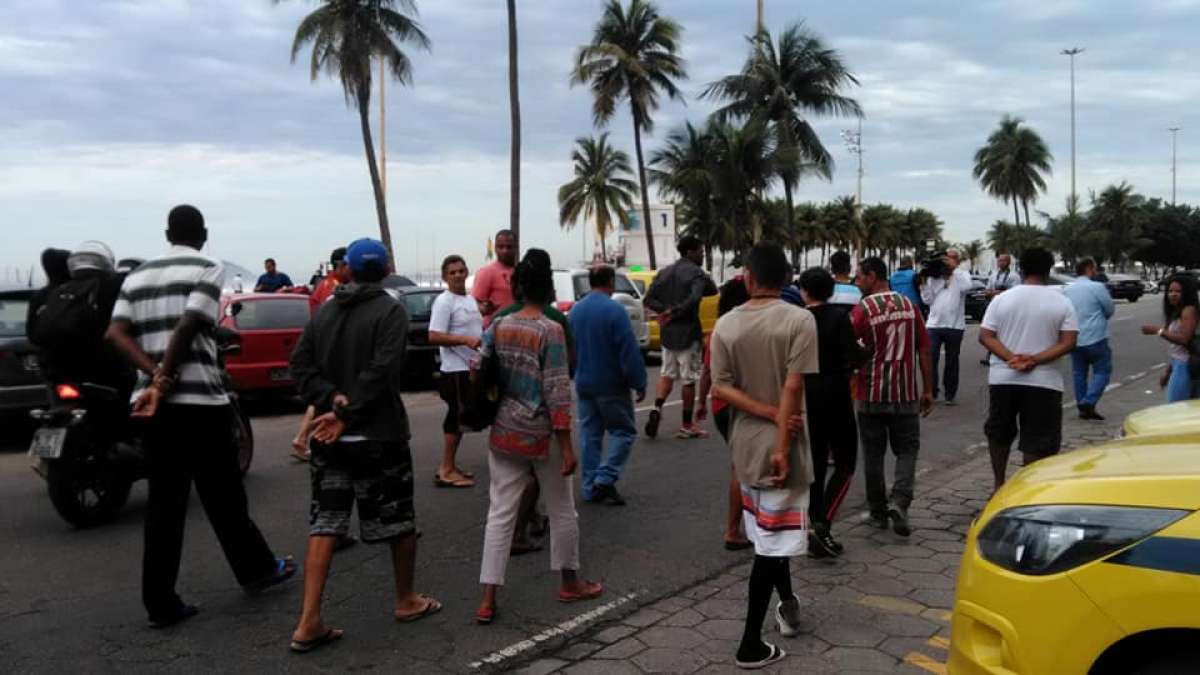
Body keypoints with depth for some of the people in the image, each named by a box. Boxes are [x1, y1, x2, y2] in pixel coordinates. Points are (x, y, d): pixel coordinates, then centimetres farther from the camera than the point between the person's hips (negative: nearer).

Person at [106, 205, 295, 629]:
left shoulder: (138, 276, 13)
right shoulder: (207, 270, -3)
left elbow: (116, 332, -1)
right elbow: (187, 328, -16)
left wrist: (154, 376, -11)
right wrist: (164, 383, -13)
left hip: (155, 404, 5)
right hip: (200, 400, -5)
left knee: (164, 502, 7)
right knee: (223, 494, 9)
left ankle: (160, 603, 7)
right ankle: (255, 569, 25)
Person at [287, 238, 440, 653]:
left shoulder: (324, 312, 9)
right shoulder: (391, 311, -8)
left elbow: (300, 364, 1)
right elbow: (381, 372, -20)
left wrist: (332, 401, -9)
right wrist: (345, 414, -16)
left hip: (330, 438, 5)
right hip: (379, 436, -5)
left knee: (324, 523, 6)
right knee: (400, 520, 12)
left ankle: (309, 622, 0)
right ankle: (406, 601, 27)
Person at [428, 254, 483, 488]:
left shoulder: (470, 300, 15)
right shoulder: (444, 302, -13)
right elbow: (434, 337, -22)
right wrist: (466, 340, -28)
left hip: (471, 368, 9)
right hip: (456, 370, -9)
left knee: (461, 417, 13)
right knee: (457, 417, -6)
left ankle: (450, 466, 22)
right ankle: (446, 471, 0)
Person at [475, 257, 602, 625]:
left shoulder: (497, 326, 1)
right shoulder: (551, 331, -14)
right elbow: (557, 391, -17)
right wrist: (567, 446, -14)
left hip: (503, 434, 5)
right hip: (541, 435, -4)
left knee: (500, 512, 7)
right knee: (562, 511, 15)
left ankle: (488, 599, 4)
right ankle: (570, 583, 30)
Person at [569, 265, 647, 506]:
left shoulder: (575, 310, 6)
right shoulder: (614, 310, -16)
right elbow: (630, 351, -17)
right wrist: (639, 384, -11)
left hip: (584, 384, 6)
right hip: (611, 385, -6)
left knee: (590, 435, 12)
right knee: (623, 431, 5)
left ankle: (591, 487, 14)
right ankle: (605, 479, -7)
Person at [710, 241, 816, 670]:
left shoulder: (726, 325, 0)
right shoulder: (799, 320, -12)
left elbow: (721, 387, -7)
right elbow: (792, 388, -19)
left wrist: (771, 415, -11)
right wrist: (783, 445, -18)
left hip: (745, 443, 5)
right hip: (778, 445, -4)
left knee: (766, 533, 23)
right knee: (772, 543, 1)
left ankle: (787, 603, 39)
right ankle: (751, 644, 4)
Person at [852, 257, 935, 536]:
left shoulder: (862, 309, -9)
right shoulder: (909, 305, 2)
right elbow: (924, 351, 3)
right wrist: (928, 390, 9)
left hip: (871, 393, -2)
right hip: (905, 394, 2)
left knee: (873, 453, 10)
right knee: (907, 449, 11)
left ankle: (878, 512, 16)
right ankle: (899, 501, -9)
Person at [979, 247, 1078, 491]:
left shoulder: (1002, 299, 0)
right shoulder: (1062, 303, -2)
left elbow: (985, 336, -7)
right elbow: (1068, 342, -10)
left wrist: (1011, 358, -15)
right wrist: (1036, 359, -16)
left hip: (1003, 379, 2)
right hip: (1044, 381, -2)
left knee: (999, 434, 19)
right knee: (1037, 443, 5)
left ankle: (999, 485, 25)